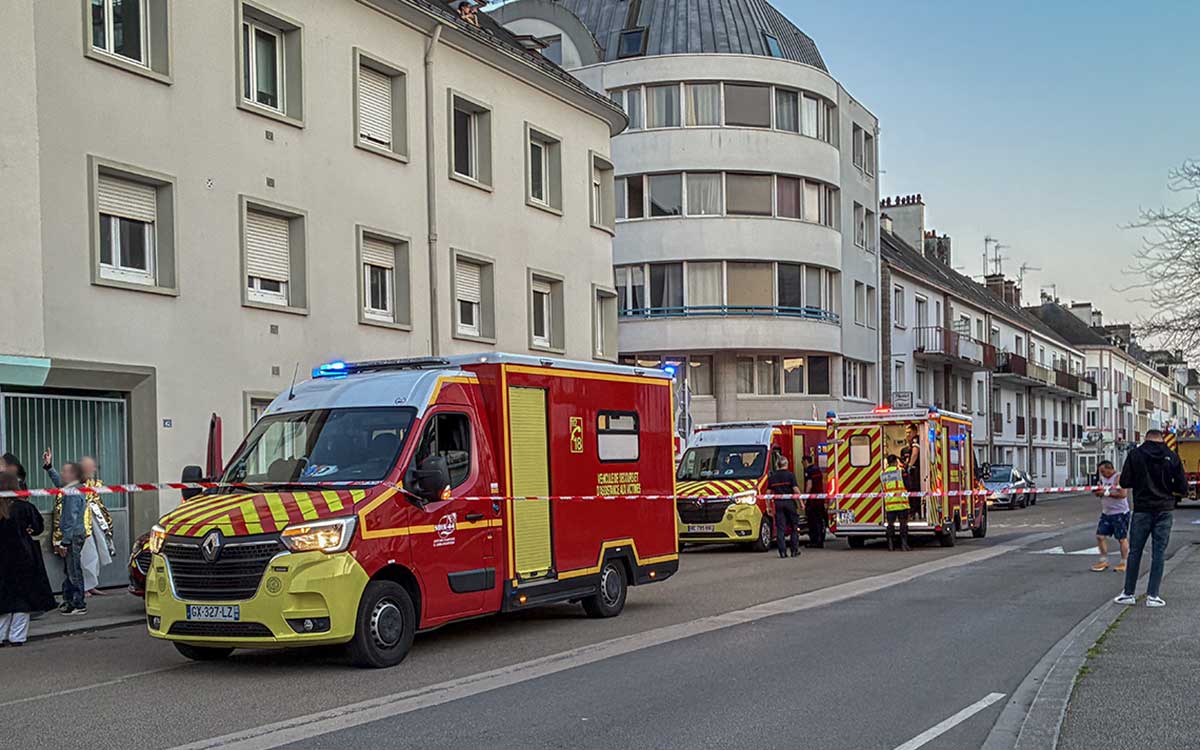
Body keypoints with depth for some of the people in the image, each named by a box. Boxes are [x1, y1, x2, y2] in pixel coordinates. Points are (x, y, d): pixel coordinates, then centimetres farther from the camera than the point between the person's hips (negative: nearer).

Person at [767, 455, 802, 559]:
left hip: (778, 503, 2)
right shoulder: (790, 475, -5)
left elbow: (769, 492, 5)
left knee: (780, 528, 4)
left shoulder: (772, 476, 4)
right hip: (790, 502, -2)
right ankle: (794, 550, 9)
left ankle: (782, 551, 0)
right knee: (794, 527, 10)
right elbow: (796, 490, -10)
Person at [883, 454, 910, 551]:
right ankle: (904, 543, -4)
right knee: (903, 522, 1)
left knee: (890, 523, 9)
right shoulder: (900, 470, -3)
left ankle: (891, 544, 9)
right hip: (901, 501, -4)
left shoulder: (883, 473, 11)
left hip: (889, 502, 4)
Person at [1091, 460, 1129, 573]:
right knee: (1100, 536, 3)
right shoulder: (1103, 478, 10)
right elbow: (1099, 493, 20)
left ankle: (1124, 563, 10)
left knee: (1122, 538, 0)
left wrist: (1106, 493, -25)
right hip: (1106, 513, 8)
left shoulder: (1118, 478, -14)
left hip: (1120, 513, -8)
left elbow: (1122, 494, -25)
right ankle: (1104, 561, 13)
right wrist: (1097, 492, -3)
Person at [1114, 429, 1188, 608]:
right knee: (1158, 553, 6)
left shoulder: (1135, 454, -5)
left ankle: (1128, 593, 12)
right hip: (1165, 511, 1)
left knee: (1135, 552, 8)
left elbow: (1124, 482, -5)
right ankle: (1152, 595, 5)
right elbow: (1183, 488, -1)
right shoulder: (1172, 457, -2)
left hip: (1142, 511, -1)